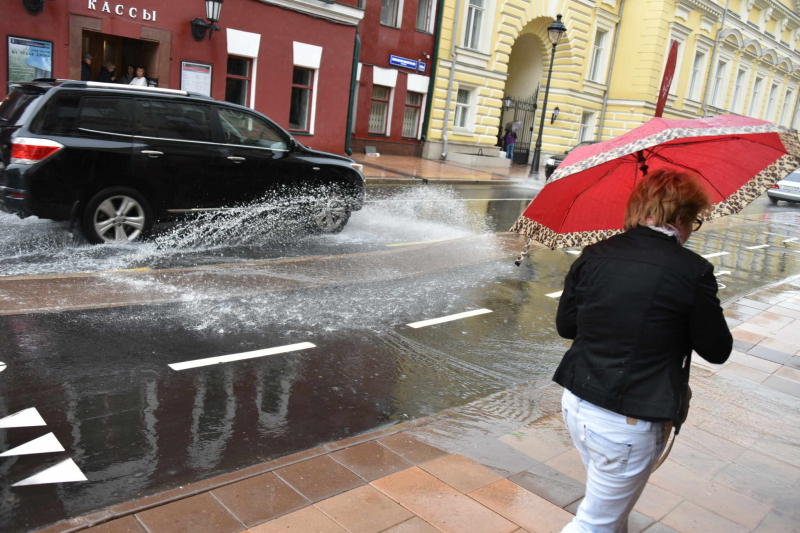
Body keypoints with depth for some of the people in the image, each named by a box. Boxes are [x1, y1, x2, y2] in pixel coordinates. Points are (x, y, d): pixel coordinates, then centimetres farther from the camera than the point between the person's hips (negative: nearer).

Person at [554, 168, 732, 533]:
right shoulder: (693, 271, -14)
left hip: (575, 405, 6)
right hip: (628, 423, -5)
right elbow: (717, 350, -4)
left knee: (612, 503, 30)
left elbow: (565, 325, 6)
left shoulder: (594, 256, -2)